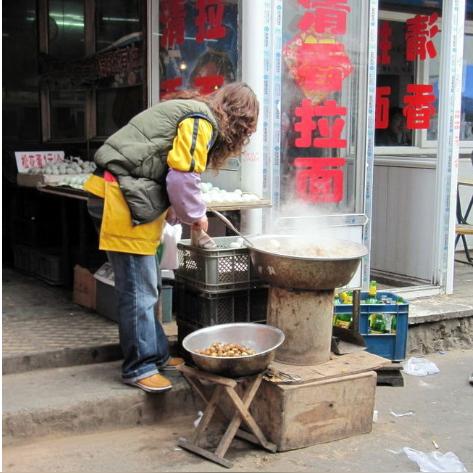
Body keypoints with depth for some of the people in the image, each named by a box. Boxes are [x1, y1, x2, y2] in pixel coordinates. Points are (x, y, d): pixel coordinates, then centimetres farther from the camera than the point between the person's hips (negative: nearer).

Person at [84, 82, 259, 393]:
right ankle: (139, 367, 5)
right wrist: (195, 215, 1)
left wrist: (181, 215, 18)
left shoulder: (190, 112, 21)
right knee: (139, 289, -4)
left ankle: (156, 355, 25)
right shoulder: (201, 121, -9)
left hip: (119, 196, 10)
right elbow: (181, 177, -15)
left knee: (147, 285, 15)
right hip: (122, 198, -10)